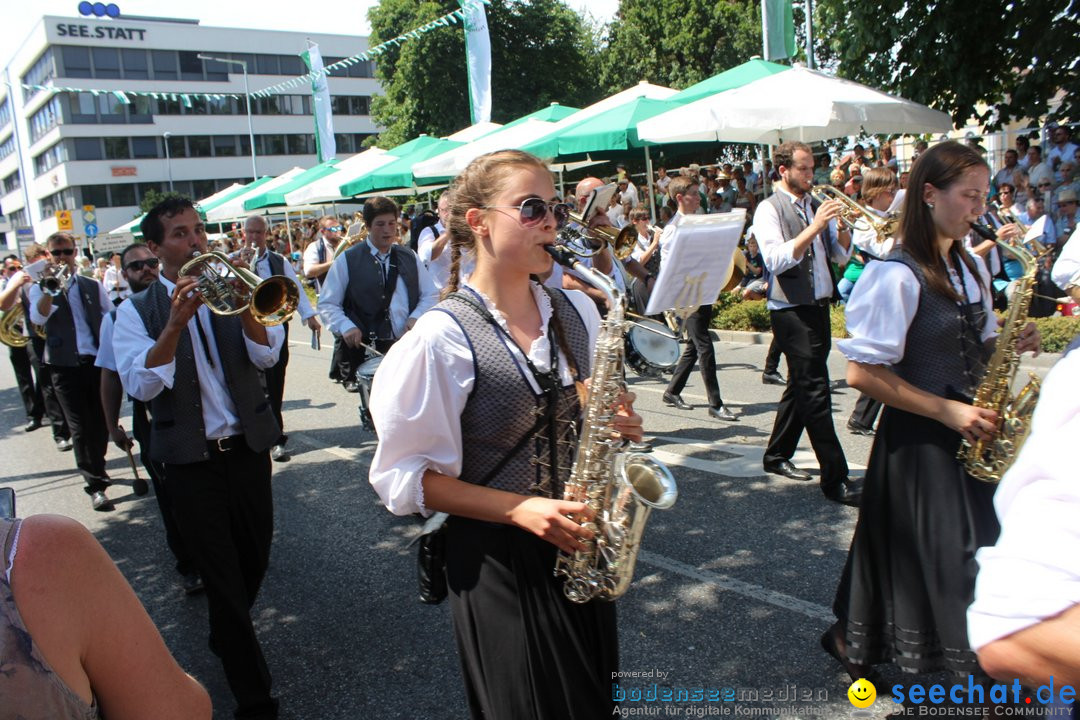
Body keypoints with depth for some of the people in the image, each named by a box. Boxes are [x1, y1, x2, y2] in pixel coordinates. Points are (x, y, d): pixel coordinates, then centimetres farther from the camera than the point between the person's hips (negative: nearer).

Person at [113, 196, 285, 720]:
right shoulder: (137, 311, -2)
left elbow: (266, 355, -9)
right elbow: (141, 386, -17)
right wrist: (176, 321, -28)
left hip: (248, 447, 3)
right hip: (191, 460, -3)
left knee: (255, 559, 17)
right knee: (221, 577, 1)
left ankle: (226, 637, 46)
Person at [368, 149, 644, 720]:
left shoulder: (576, 312, 1)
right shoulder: (443, 338, -18)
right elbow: (404, 476, -14)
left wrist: (617, 425, -7)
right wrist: (520, 509, -22)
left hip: (580, 548, 6)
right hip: (498, 561, -5)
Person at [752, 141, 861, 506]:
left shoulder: (817, 205, 14)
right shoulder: (769, 209, -6)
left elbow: (841, 256, 11)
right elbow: (777, 260, -20)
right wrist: (815, 226, -24)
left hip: (819, 307, 8)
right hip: (791, 311, -8)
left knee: (802, 387, 16)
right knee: (815, 390, -9)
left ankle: (777, 456, 31)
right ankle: (835, 479, -5)